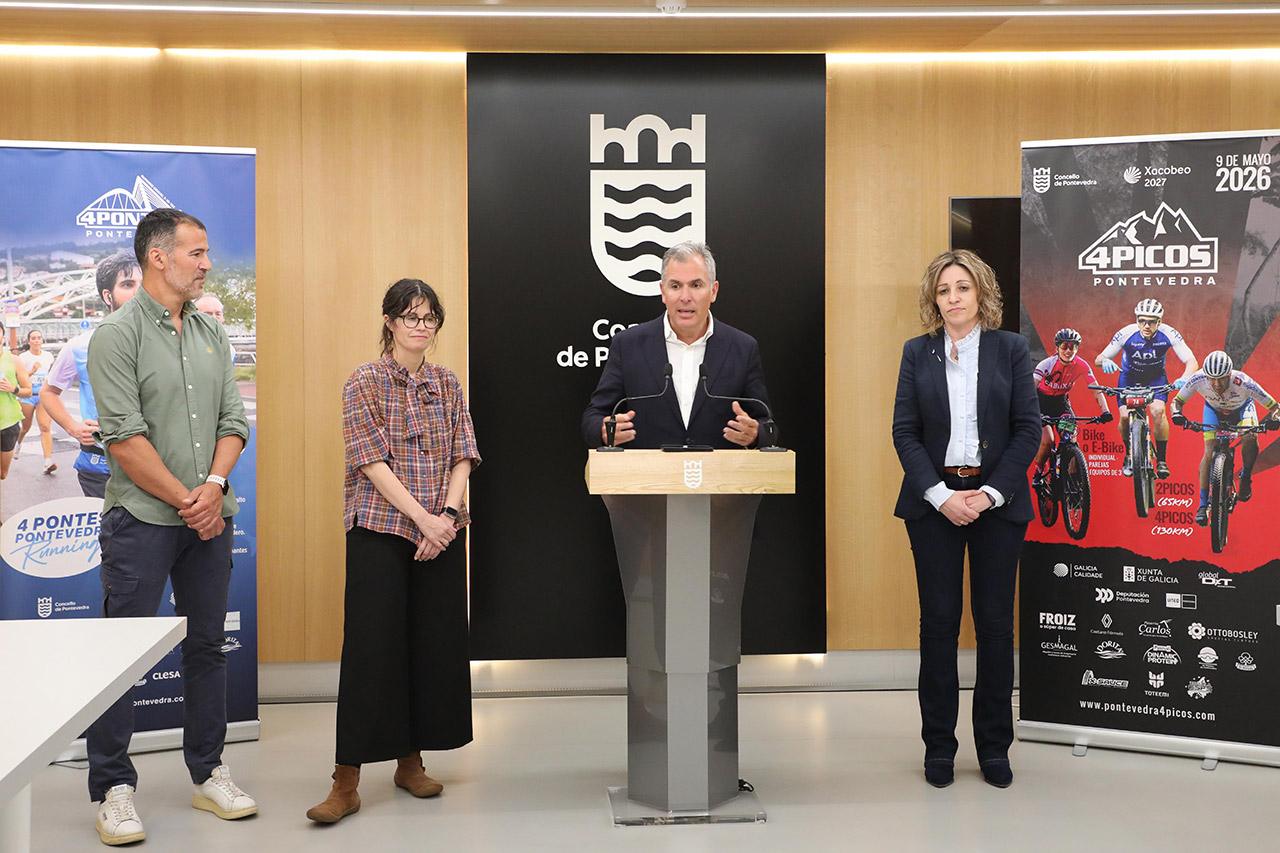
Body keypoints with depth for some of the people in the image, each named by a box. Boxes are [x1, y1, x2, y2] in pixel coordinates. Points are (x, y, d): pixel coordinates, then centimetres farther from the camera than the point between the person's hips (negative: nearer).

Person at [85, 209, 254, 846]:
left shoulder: (211, 333, 12)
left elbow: (233, 421, 8)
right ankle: (113, 788, 12)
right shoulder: (119, 333, -7)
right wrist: (185, 501, -12)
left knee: (207, 645, 11)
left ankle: (208, 773, 23)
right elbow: (124, 438, -13)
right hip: (142, 518, -6)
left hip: (209, 517, 6)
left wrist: (213, 485, -9)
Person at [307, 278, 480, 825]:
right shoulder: (365, 382, -2)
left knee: (436, 643, 6)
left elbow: (462, 455, 6)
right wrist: (422, 517, -15)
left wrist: (448, 514, -9)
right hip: (379, 531, -4)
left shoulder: (447, 384, 11)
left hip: (441, 533, 5)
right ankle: (346, 782, 1)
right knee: (371, 645, -6)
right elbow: (373, 461, -9)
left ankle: (411, 761, 21)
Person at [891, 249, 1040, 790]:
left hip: (997, 500, 0)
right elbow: (904, 432, 1)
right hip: (934, 502, 0)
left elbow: (1028, 429, 0)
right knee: (939, 621, 3)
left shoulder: (1011, 350, 4)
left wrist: (990, 494, -10)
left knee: (996, 622, 4)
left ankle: (994, 746, 16)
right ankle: (939, 745, 14)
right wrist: (941, 496, -10)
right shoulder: (917, 353, 6)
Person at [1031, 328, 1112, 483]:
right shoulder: (1047, 364, -27)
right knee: (1047, 441, -20)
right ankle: (1038, 472, 7)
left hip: (1061, 401, 3)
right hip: (1042, 400, -3)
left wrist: (1105, 411, -30)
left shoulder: (1081, 366, -18)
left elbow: (1096, 390, -15)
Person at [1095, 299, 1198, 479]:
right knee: (1125, 415, -20)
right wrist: (1105, 361, -47)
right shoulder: (1126, 334, -28)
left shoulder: (1168, 334, -27)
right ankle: (1129, 455, 9)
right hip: (1129, 376, 0)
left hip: (1156, 376, 0)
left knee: (1158, 410, -25)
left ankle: (1161, 460, -10)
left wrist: (1184, 378, -48)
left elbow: (1192, 362, -27)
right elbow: (1098, 359, -22)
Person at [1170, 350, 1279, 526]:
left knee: (1250, 440, -29)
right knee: (1209, 453, -17)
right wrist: (1176, 413, -44)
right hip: (1214, 410, 1)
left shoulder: (1243, 383, -40)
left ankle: (1246, 477, 1)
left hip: (1242, 409, -1)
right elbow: (1176, 402, -22)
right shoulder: (1199, 379, -36)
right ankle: (1203, 505, -10)